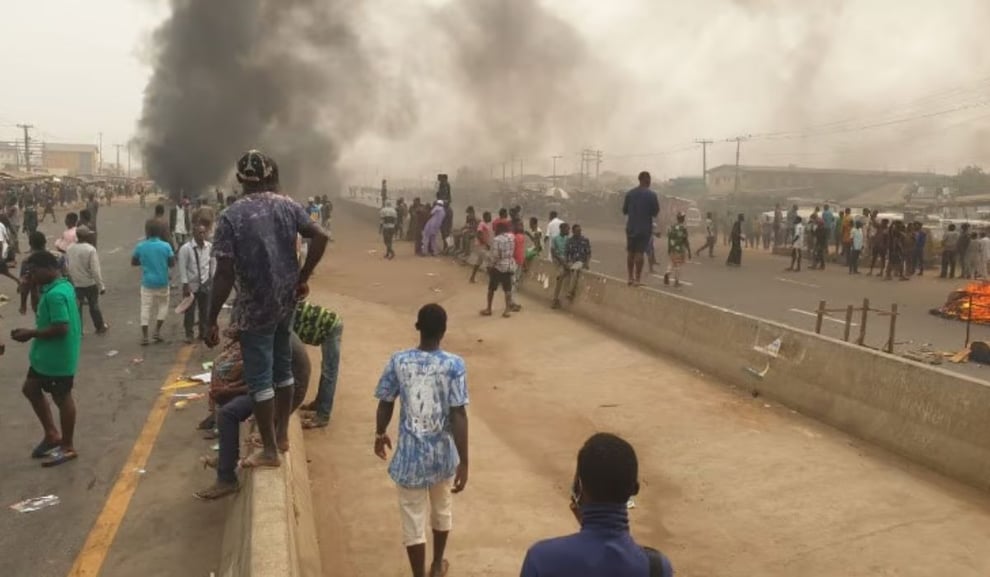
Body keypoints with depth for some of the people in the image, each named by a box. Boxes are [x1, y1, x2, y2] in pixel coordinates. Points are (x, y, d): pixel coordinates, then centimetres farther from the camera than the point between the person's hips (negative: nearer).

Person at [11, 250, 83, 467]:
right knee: (30, 389, 20)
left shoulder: (55, 295, -25)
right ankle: (52, 434, 30)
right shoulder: (62, 286, 7)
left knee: (62, 399, 4)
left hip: (58, 357, -10)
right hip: (47, 354, 11)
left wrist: (31, 333, -19)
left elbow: (61, 328, -29)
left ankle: (67, 447, 20)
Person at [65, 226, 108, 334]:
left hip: (75, 284, 4)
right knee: (94, 306, 13)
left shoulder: (70, 249, -1)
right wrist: (101, 286, -15)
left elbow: (67, 267, 7)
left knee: (77, 307, 9)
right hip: (90, 283, -3)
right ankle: (100, 327, 28)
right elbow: (95, 270, -20)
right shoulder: (91, 250, -19)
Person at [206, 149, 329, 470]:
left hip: (255, 306, -5)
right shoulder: (288, 205, 0)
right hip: (287, 300, 5)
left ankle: (269, 450, 13)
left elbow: (225, 275, -16)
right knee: (282, 366, 19)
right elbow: (320, 237, -7)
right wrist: (302, 278, 3)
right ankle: (281, 435, 31)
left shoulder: (231, 216, -12)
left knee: (259, 377, 5)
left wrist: (211, 321, -10)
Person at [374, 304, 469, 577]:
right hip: (443, 454, 1)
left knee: (413, 520, 12)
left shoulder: (398, 361, -10)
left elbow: (385, 403, 0)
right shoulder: (454, 365, -14)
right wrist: (463, 462, -12)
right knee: (441, 511, 25)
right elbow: (458, 415, -17)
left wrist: (380, 435, 18)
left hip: (410, 455, -1)